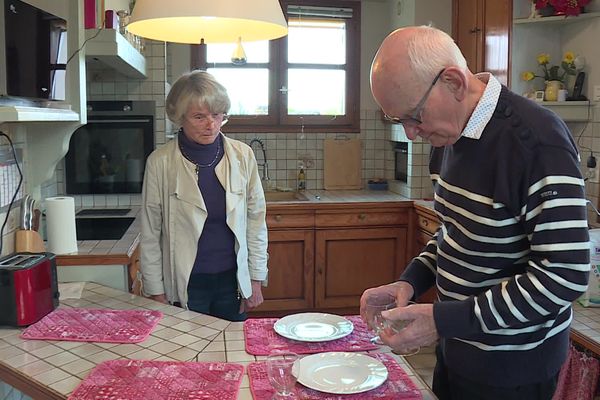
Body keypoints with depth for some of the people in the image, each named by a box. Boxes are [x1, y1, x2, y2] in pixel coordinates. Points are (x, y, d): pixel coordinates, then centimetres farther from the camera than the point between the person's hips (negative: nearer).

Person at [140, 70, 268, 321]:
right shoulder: (160, 162, -8)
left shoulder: (242, 156, -3)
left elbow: (256, 221, 4)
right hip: (185, 284, -2)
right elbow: (150, 234, -3)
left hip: (232, 281, 2)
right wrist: (156, 293, -2)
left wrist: (257, 279, 3)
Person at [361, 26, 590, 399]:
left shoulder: (538, 142, -25)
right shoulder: (450, 132, 1)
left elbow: (566, 277, -26)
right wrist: (410, 281, -4)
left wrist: (445, 320, -25)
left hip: (512, 369, -7)